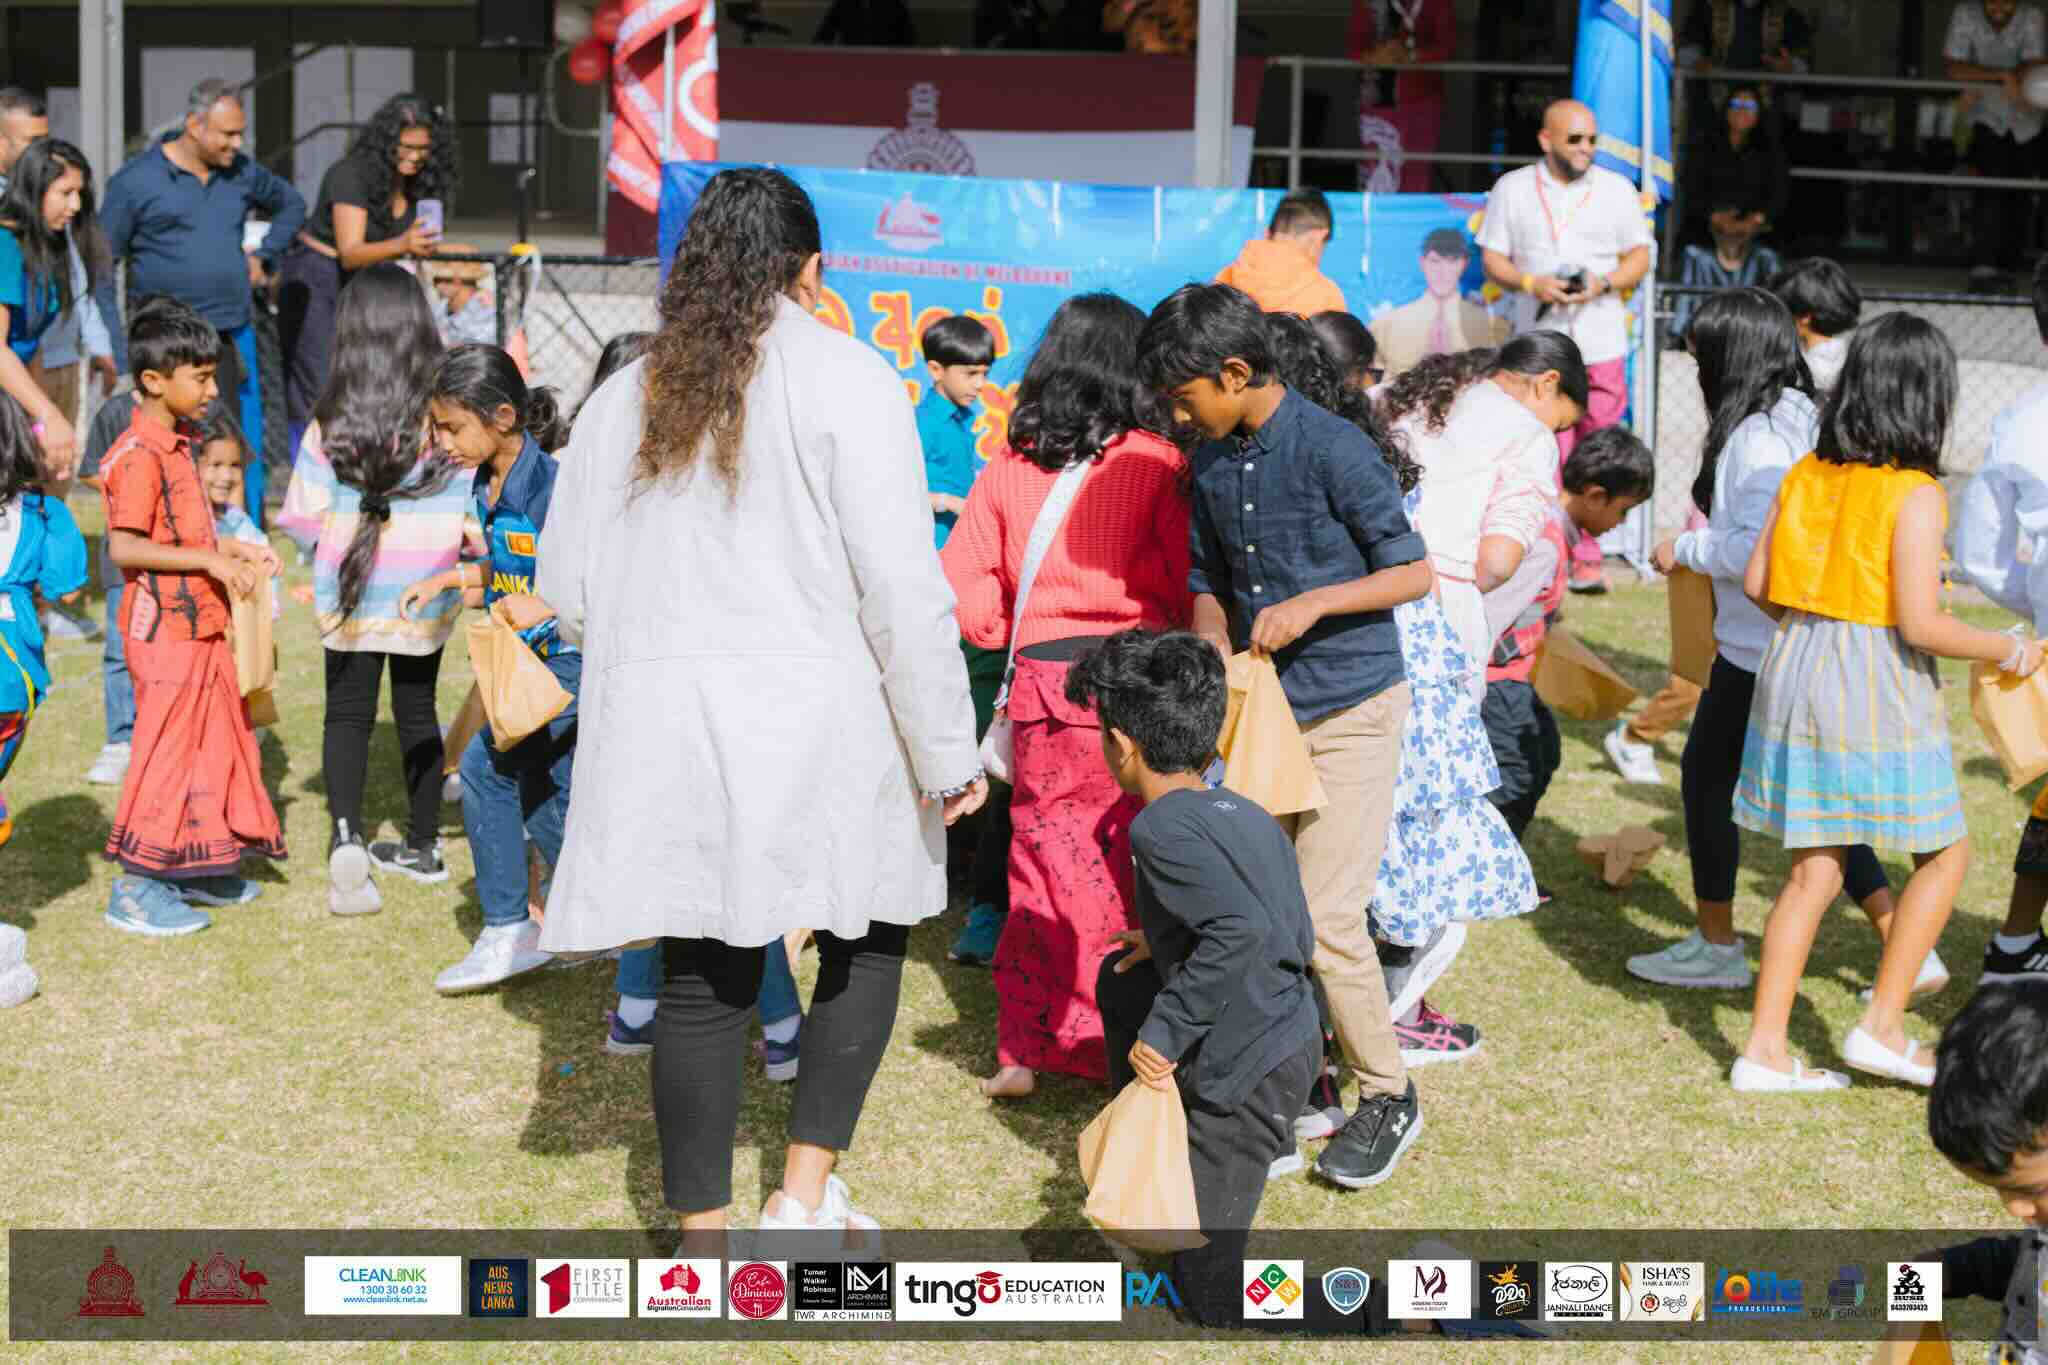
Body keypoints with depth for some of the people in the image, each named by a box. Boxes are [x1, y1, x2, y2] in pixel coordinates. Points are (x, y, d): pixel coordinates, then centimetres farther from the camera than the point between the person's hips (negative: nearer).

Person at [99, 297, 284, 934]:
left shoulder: (174, 447, 13)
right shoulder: (139, 456, -18)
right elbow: (124, 547, -24)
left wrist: (236, 549, 9)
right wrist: (210, 561, -23)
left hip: (197, 624, 10)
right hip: (165, 626, -10)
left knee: (213, 740, 16)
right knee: (166, 748, -4)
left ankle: (194, 871, 28)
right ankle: (134, 887, 4)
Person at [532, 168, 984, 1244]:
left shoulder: (624, 397, 10)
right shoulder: (845, 379, -5)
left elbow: (567, 590, 13)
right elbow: (904, 592, -11)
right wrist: (947, 753, -4)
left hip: (665, 735, 4)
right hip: (815, 734, -4)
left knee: (701, 981, 9)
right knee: (867, 942, 16)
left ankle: (705, 1237, 16)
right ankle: (805, 1196, 8)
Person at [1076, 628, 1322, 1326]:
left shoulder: (1163, 828, -18)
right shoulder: (1248, 816, 9)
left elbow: (1242, 928, -32)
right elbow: (1298, 939, 12)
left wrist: (1165, 1031, -24)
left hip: (1247, 1071, -9)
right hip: (1294, 1037, 9)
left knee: (1216, 1293, 3)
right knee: (1119, 982, 29)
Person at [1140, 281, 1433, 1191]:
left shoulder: (1334, 450, -14)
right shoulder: (1210, 463, 6)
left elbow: (1412, 573, -10)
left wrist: (1314, 602, -22)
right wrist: (1220, 660, -4)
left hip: (1351, 712, -6)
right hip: (1263, 710, 6)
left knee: (1327, 918, -9)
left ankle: (1387, 1097, 8)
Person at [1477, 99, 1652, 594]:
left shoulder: (1617, 190, 9)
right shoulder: (1512, 189, 6)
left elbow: (1639, 258, 11)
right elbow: (1493, 259, 6)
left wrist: (1603, 283, -9)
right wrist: (1531, 284, -13)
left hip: (1601, 346, 1)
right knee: (1546, 458, -7)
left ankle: (1586, 557, 11)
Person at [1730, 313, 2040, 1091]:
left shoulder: (1807, 474, 5)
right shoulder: (1915, 495, -14)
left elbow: (1757, 582, 7)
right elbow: (1920, 625, -17)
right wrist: (2005, 651, -3)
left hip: (1796, 670, 6)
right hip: (1877, 685, -6)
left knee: (1814, 871, 12)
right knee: (1944, 855, 13)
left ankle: (1765, 1048, 11)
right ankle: (1882, 1026, 11)